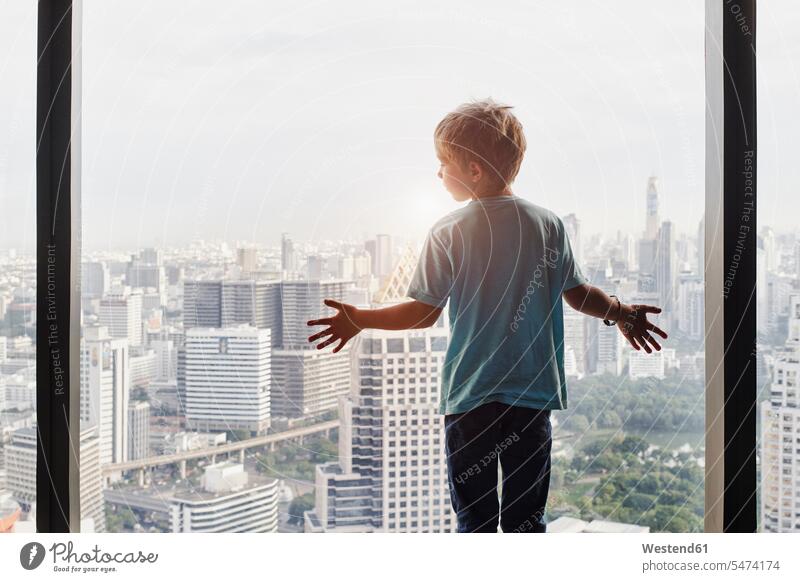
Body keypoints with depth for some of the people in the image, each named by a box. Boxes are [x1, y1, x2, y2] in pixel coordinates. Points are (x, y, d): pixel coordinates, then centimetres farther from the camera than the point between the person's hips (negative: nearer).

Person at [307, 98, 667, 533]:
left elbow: (424, 313, -10)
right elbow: (578, 294, 8)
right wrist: (623, 314, 27)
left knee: (475, 517, 9)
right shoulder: (548, 224, 0)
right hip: (533, 392, 3)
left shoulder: (448, 233, -10)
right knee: (526, 517, 12)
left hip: (469, 395, -2)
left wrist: (359, 320, 4)